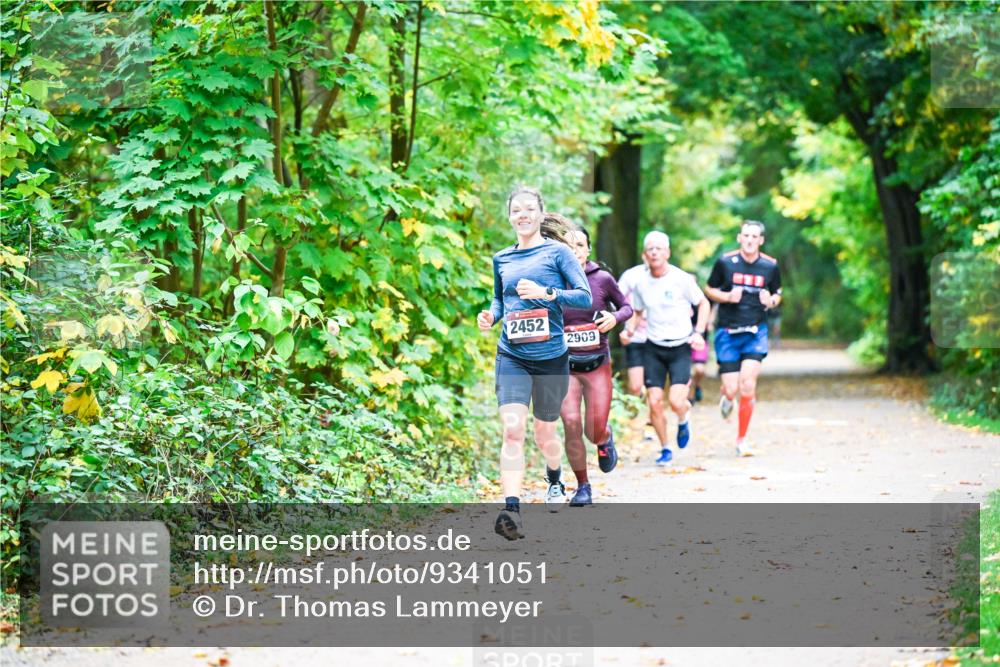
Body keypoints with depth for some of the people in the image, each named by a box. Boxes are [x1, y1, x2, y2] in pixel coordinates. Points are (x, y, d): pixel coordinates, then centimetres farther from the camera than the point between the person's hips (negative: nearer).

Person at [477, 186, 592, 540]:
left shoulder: (557, 252, -2)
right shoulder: (502, 259, 10)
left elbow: (585, 297, -8)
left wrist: (547, 293, -22)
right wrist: (491, 315, 3)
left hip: (550, 356, -2)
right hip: (511, 356, 2)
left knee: (544, 433, 14)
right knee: (512, 431, -16)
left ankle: (555, 481, 47)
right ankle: (511, 510, -23)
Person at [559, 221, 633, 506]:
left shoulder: (602, 279, -4)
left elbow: (626, 307, 11)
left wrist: (615, 318, -10)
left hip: (597, 364, 0)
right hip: (565, 366, 0)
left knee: (595, 433, -1)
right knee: (571, 424, -13)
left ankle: (605, 438, 39)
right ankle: (582, 486, 5)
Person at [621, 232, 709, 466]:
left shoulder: (682, 279, -9)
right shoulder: (641, 284, 1)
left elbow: (703, 304, 3)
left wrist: (699, 332, -8)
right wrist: (630, 330, -2)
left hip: (680, 347, -3)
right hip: (653, 348, 3)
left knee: (675, 401, -16)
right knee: (654, 402, -4)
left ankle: (683, 420, 21)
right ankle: (665, 449, 14)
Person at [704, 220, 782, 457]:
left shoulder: (770, 266, 2)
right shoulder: (725, 262, -3)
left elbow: (777, 295, 16)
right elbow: (709, 290, 8)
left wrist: (772, 301, -8)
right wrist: (727, 297, -11)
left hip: (756, 333, 1)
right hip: (728, 332, 0)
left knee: (748, 386, -13)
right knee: (731, 389, -6)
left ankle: (742, 439, 3)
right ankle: (726, 396, 35)